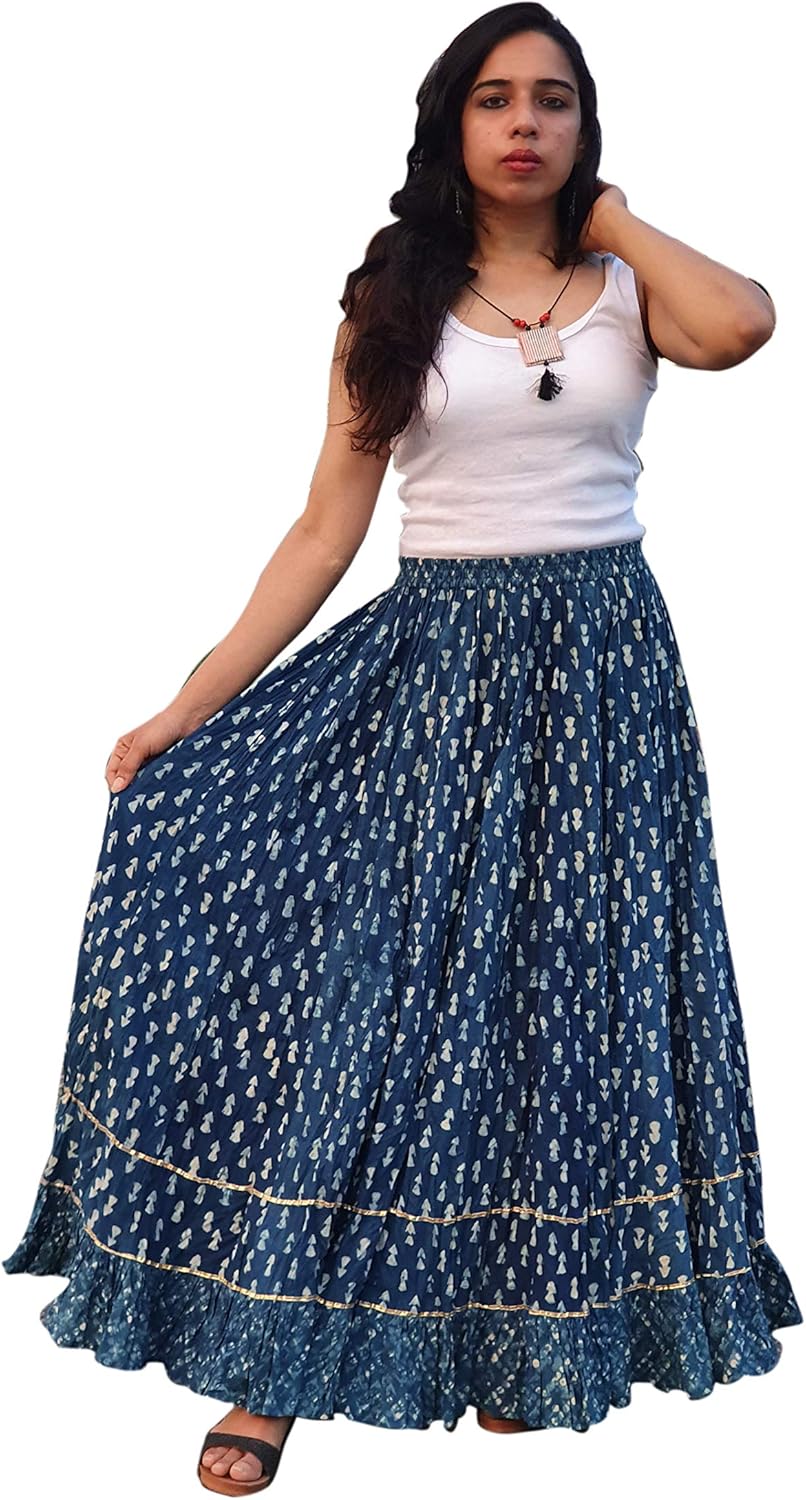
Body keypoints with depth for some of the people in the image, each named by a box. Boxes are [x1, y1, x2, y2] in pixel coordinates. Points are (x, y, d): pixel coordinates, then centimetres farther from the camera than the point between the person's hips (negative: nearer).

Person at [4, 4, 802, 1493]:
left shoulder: (628, 287, 5)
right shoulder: (393, 300, 5)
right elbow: (326, 529, 1)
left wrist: (606, 217, -3)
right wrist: (191, 703, -6)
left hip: (601, 670, 1)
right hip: (431, 659, 0)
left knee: (562, 1000, 6)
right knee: (361, 987, -5)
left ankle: (524, 1349, 24)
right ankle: (275, 1361, 8)